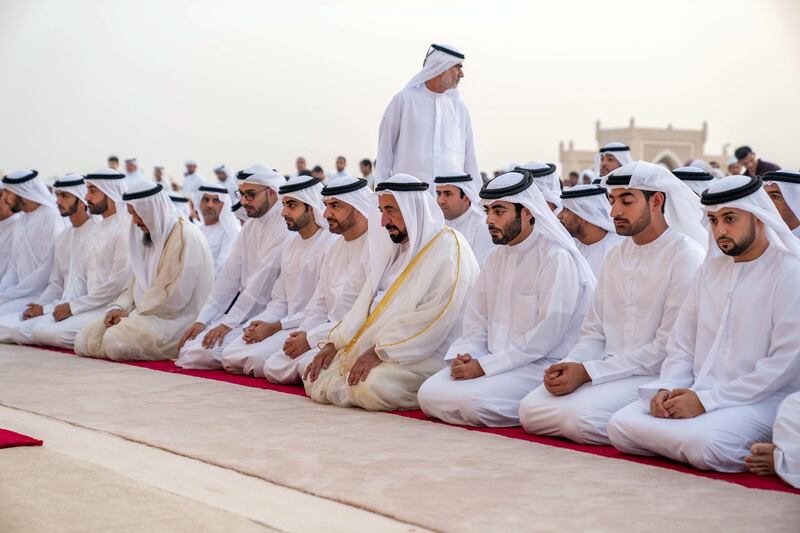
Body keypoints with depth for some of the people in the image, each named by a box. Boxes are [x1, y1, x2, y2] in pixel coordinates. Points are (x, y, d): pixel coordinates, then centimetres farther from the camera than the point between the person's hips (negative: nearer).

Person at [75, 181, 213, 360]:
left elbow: (173, 295, -20)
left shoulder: (185, 236, -14)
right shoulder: (149, 236, 16)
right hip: (145, 312, 9)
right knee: (84, 339, -5)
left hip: (174, 318, -9)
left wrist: (133, 314, -14)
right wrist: (118, 308, -1)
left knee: (115, 341, -30)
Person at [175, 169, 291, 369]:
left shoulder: (285, 227, -15)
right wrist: (202, 320, 2)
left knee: (208, 350, -23)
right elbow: (229, 276, 10)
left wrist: (228, 323, -18)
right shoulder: (250, 227, 14)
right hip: (243, 310, 8)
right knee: (190, 344, -6)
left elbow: (262, 282, -19)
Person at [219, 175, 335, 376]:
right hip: (288, 325, 8)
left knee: (257, 358, -26)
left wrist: (274, 327, -16)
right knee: (229, 356, -6)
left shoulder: (329, 246, -13)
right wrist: (260, 323, -3)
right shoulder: (291, 245, 16)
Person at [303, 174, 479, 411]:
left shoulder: (449, 249, -12)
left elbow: (432, 321, -21)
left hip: (426, 356, -9)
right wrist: (333, 344, 6)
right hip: (372, 349, 9)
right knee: (315, 379, -4)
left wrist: (379, 352, -21)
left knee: (373, 387, -33)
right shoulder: (393, 247, 18)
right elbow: (366, 303, 19)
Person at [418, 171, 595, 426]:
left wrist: (484, 365, -18)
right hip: (496, 361, 8)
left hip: (541, 364, -8)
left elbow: (546, 335, -18)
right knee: (428, 393, -10)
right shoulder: (497, 255, 14)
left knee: (471, 400, -30)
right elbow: (476, 321, 15)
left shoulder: (557, 257, -13)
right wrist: (464, 357, -6)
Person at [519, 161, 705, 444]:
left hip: (655, 376, -7)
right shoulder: (615, 256, 16)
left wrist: (587, 372, -17)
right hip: (609, 371, 7)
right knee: (530, 410, -13)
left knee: (580, 416, -31)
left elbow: (667, 347, -14)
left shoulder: (686, 256, -8)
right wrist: (570, 366, -7)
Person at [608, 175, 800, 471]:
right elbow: (681, 344, 18)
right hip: (698, 394, 7)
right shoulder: (710, 269, 17)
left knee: (704, 444, -35)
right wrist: (667, 389, -5)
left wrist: (706, 401, -18)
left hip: (758, 400, -7)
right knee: (620, 425, -14)